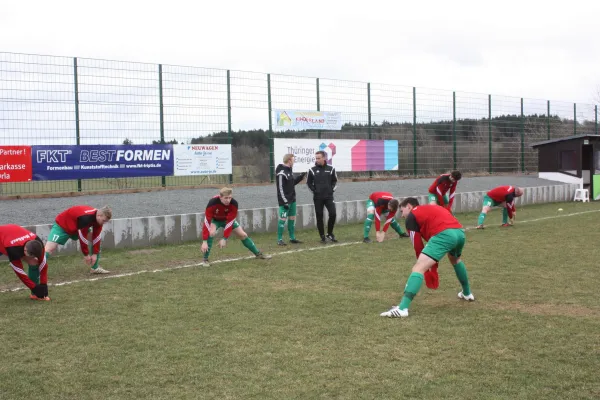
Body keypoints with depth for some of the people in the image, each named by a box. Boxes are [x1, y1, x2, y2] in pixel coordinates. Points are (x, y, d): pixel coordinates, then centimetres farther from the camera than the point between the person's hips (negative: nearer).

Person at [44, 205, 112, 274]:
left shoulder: (98, 218, -15)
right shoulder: (85, 218, -40)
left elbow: (96, 237, -8)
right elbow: (82, 237, -32)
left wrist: (95, 254, -10)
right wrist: (86, 254, -22)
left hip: (77, 229, 8)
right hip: (61, 226, -8)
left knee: (97, 238, 1)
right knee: (49, 249, -23)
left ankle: (95, 268, 10)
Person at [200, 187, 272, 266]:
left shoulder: (234, 203, -34)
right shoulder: (212, 203, -40)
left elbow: (229, 222, -29)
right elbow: (206, 222, -41)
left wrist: (224, 239, -33)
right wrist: (204, 241, -45)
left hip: (228, 219, 3)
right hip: (214, 219, -3)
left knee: (243, 235, 3)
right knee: (211, 233, -32)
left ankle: (258, 254, 22)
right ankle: (205, 259, -18)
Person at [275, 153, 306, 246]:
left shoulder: (289, 170, 13)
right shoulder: (281, 173, -17)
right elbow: (280, 189, -19)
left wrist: (301, 176, 17)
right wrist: (285, 202, -21)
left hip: (292, 200, 9)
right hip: (285, 201, -9)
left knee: (292, 219, 12)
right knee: (283, 219, -6)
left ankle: (292, 238, 20)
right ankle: (280, 240, -1)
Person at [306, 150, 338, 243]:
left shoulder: (331, 169, 3)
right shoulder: (312, 170, 0)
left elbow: (335, 181, 15)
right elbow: (309, 182, 10)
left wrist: (332, 189, 2)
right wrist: (314, 190, 0)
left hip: (329, 196, 0)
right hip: (317, 198, 0)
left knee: (333, 214, -9)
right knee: (319, 217, 2)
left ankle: (330, 234, 11)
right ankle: (322, 236, 12)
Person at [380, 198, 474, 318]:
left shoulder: (411, 216, 15)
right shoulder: (430, 209, 36)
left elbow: (418, 246, 12)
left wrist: (426, 268, 24)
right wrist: (433, 265, 35)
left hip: (444, 234, -8)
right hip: (460, 232, 8)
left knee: (418, 268, -9)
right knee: (455, 260, 40)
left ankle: (402, 308, -22)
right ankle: (467, 294, 51)